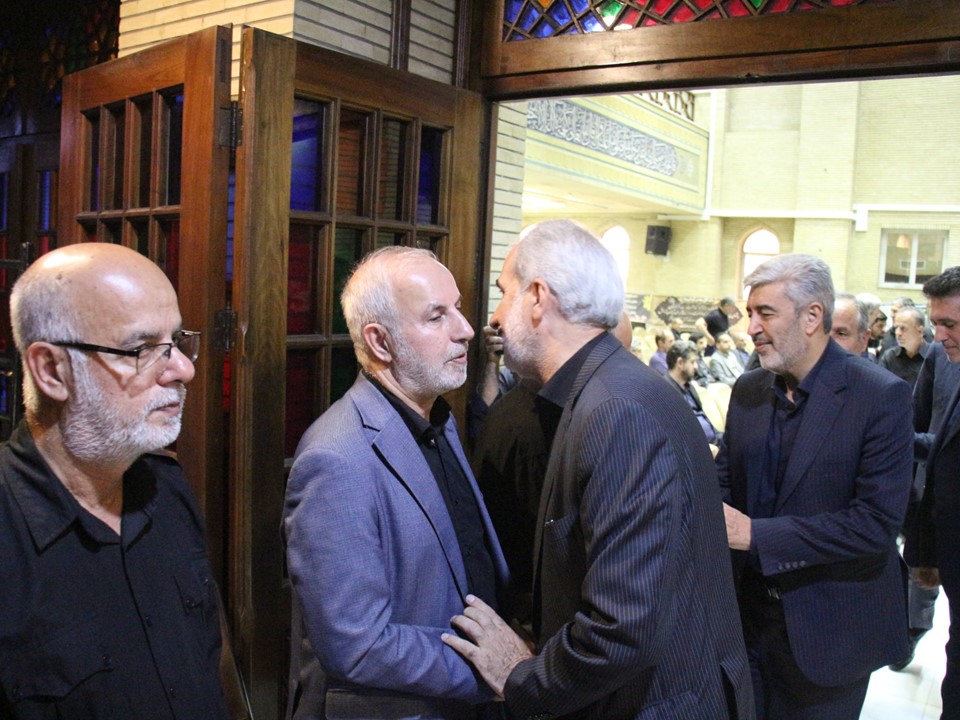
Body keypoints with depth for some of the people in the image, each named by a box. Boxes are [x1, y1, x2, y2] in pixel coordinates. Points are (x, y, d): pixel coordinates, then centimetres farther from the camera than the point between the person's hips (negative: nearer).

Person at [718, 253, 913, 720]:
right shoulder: (747, 390, 2)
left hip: (829, 629, -4)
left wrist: (756, 534, -26)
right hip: (749, 615, 5)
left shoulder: (880, 396, -16)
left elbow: (878, 521, -22)